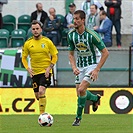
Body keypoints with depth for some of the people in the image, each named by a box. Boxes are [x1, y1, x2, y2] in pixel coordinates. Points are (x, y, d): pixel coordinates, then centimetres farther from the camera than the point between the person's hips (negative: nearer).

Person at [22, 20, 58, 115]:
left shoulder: (47, 42, -4)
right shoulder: (28, 43, 2)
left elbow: (55, 56, 2)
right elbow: (24, 58, 11)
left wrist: (49, 68, -10)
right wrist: (28, 68, -5)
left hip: (45, 72, -4)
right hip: (35, 72, 4)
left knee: (41, 91, -21)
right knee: (37, 95, 8)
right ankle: (42, 112, 34)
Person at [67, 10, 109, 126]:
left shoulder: (91, 35, -22)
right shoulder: (71, 35, -7)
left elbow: (105, 52, -17)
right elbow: (71, 54, 6)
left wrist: (97, 70, -20)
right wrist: (74, 68, -10)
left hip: (92, 65, -6)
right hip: (80, 66, 6)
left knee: (81, 89, -21)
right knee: (79, 92, 6)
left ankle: (78, 117, -5)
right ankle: (95, 98, 40)